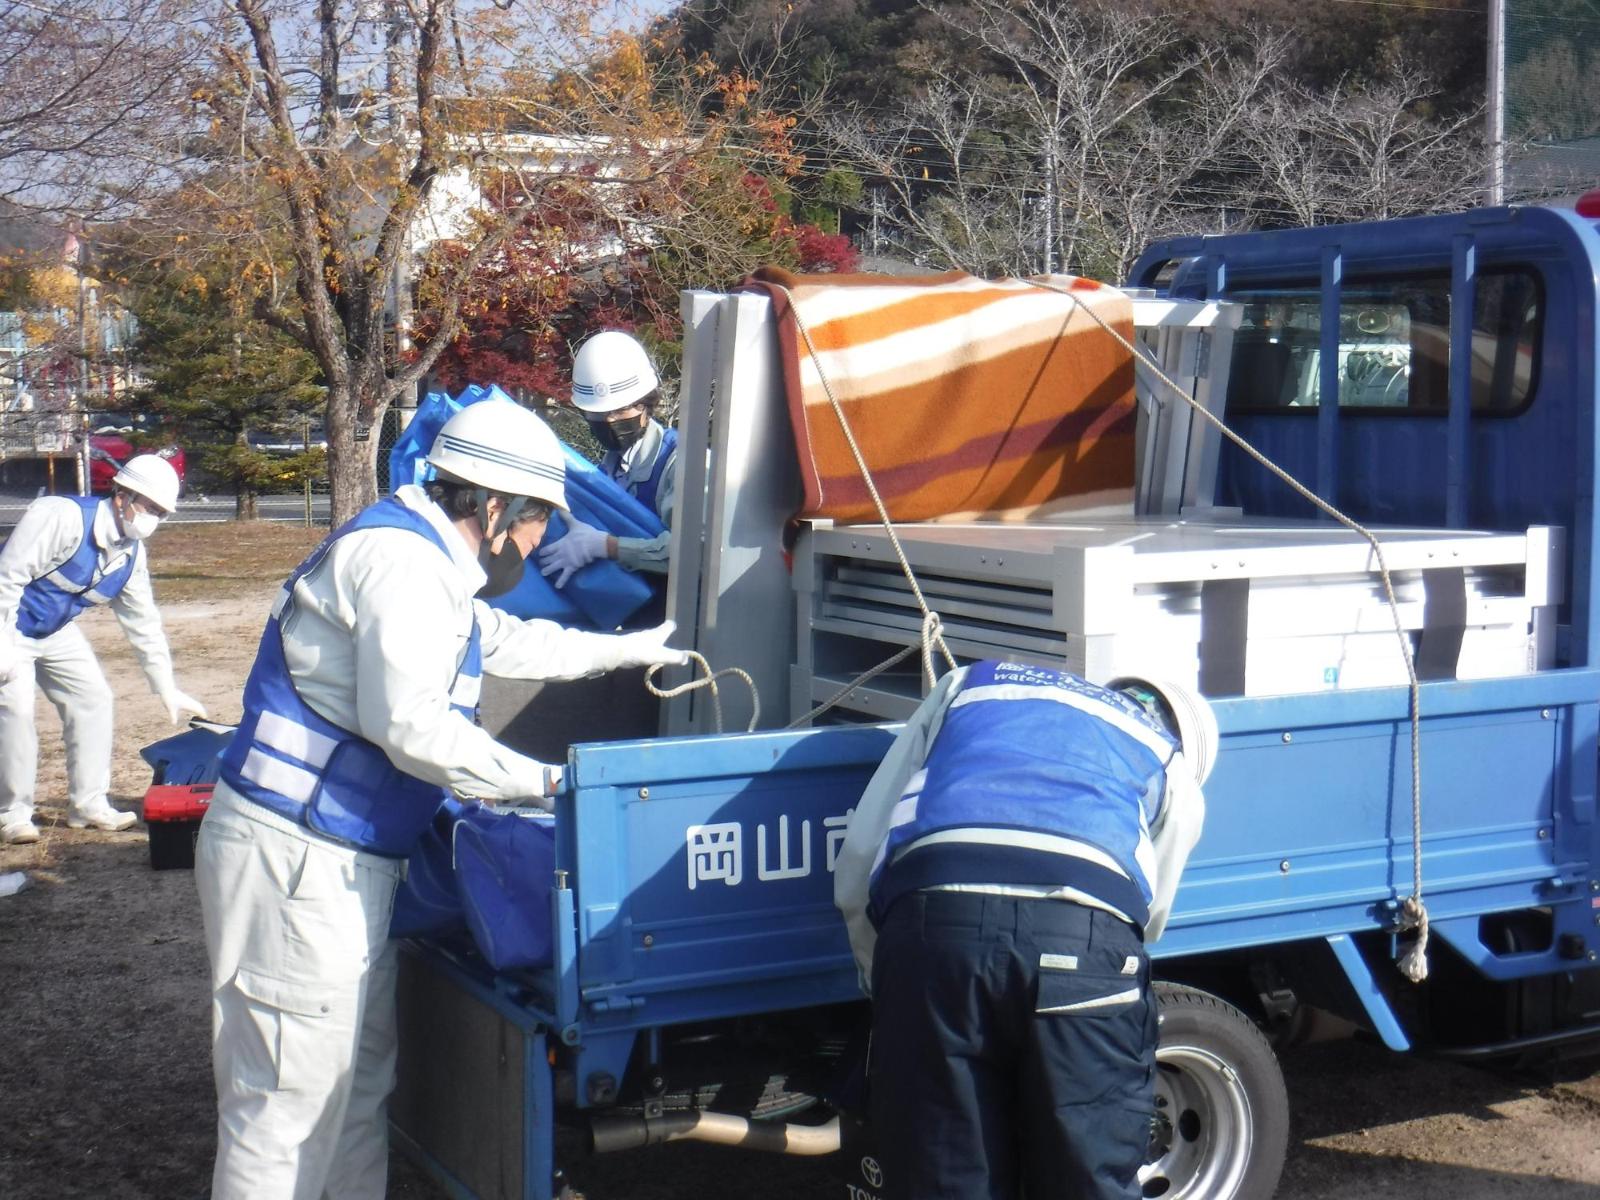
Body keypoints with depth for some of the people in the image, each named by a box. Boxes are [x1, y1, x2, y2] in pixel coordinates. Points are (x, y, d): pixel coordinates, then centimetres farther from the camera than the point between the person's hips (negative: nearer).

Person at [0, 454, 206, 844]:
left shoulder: (132, 554, -5)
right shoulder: (62, 517, -29)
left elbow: (143, 623, 3)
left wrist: (167, 690, 1)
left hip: (55, 632, 8)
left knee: (92, 698, 2)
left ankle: (88, 803, 11)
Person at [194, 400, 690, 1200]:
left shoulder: (428, 560, 18)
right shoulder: (400, 559, -16)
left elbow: (505, 640, 37)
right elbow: (409, 721, -27)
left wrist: (623, 650, 45)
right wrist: (538, 782, -16)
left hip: (344, 860, 11)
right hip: (296, 861, -11)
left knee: (360, 1089, 19)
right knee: (291, 1109, -6)